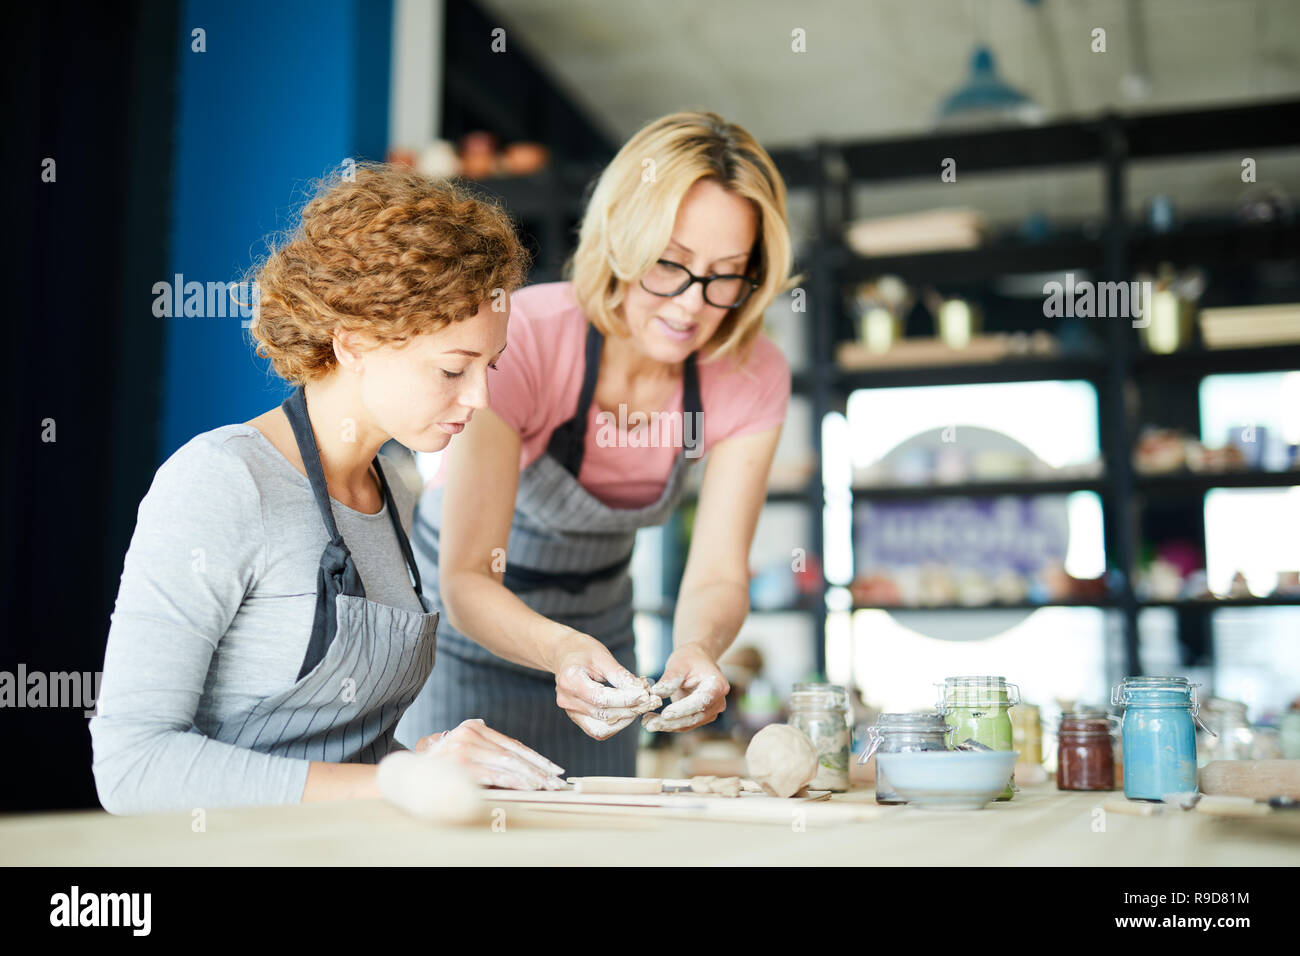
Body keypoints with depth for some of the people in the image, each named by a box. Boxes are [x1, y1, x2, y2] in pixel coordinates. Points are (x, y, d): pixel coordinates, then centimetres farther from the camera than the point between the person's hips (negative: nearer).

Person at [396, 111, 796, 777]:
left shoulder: (752, 377, -17)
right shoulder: (519, 339, -30)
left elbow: (717, 576, -18)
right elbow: (467, 579, -32)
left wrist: (698, 646, -41)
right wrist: (561, 648, -52)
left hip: (598, 622, 4)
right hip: (459, 622, -3)